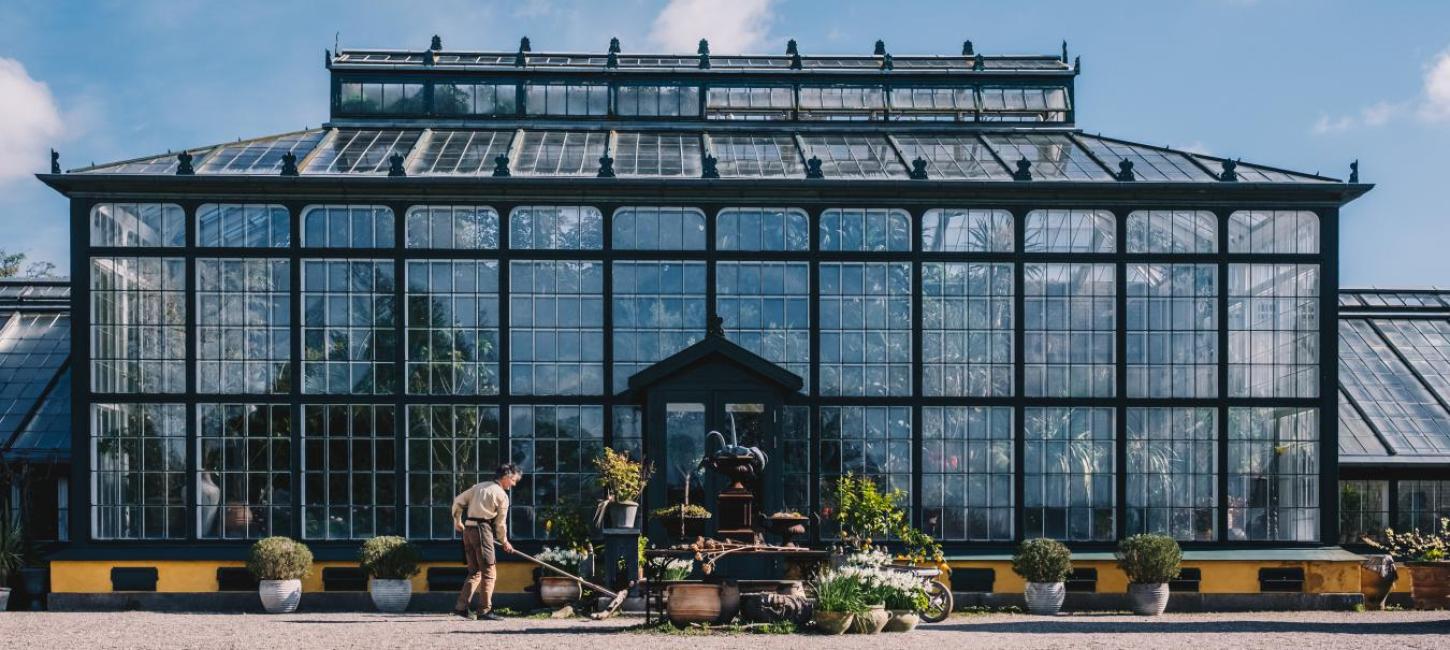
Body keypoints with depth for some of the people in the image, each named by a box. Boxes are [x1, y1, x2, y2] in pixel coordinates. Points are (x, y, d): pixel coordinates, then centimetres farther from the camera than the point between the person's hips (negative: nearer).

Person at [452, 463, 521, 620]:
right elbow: (500, 523, 0)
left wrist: (457, 521, 29)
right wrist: (504, 542, 16)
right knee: (489, 572, -1)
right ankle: (486, 610, -3)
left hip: (468, 529, 8)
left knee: (475, 571, 13)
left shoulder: (480, 486, 15)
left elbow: (458, 501, 16)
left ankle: (462, 605, 6)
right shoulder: (502, 495, -4)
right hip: (482, 530, -8)